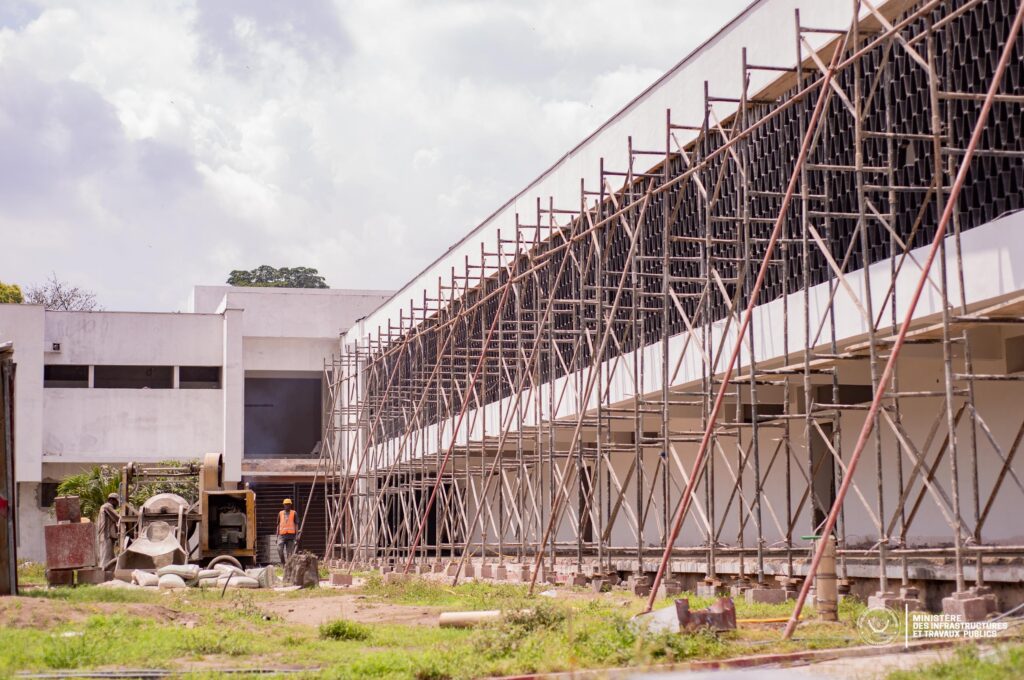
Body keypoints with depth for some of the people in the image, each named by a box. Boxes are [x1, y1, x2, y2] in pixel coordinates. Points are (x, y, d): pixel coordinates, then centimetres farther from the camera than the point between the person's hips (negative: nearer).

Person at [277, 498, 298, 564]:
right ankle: (283, 563, 3)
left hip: (290, 534, -1)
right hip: (282, 534, 2)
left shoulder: (293, 513, 6)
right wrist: (277, 536, 11)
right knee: (280, 549, -13)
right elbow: (278, 525, 16)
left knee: (289, 551, -2)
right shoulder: (280, 513, 13)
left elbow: (296, 524, 4)